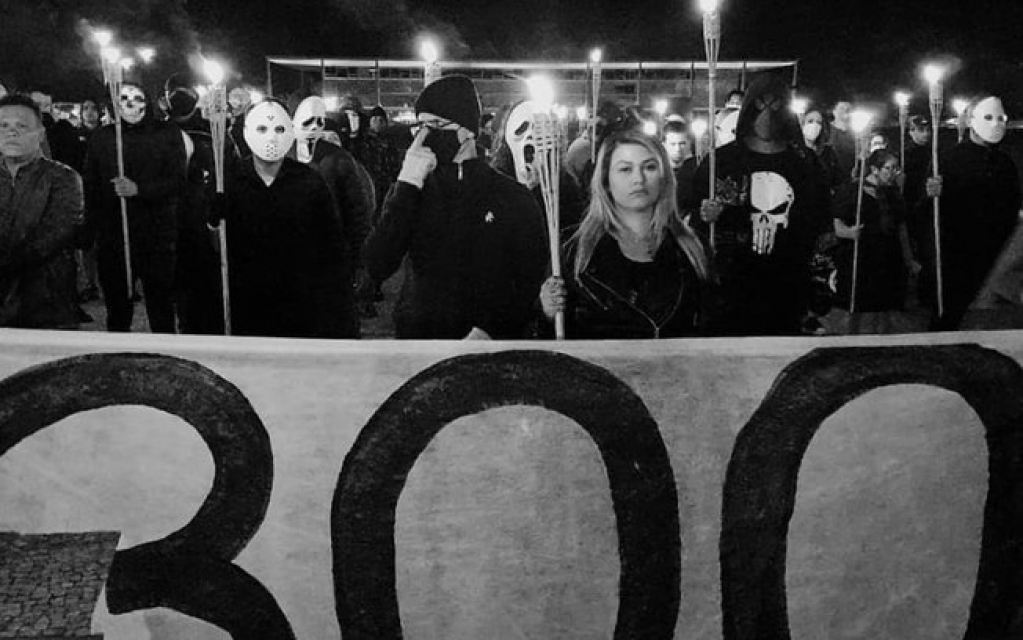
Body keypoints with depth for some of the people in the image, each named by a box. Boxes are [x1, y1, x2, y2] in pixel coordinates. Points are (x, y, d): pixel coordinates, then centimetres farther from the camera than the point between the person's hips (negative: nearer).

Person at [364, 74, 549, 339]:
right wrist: (407, 187, -9)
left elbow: (534, 283, 1)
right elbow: (377, 268, -5)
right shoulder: (408, 191, 8)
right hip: (416, 338, 2)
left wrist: (491, 331, -13)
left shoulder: (512, 198, 2)